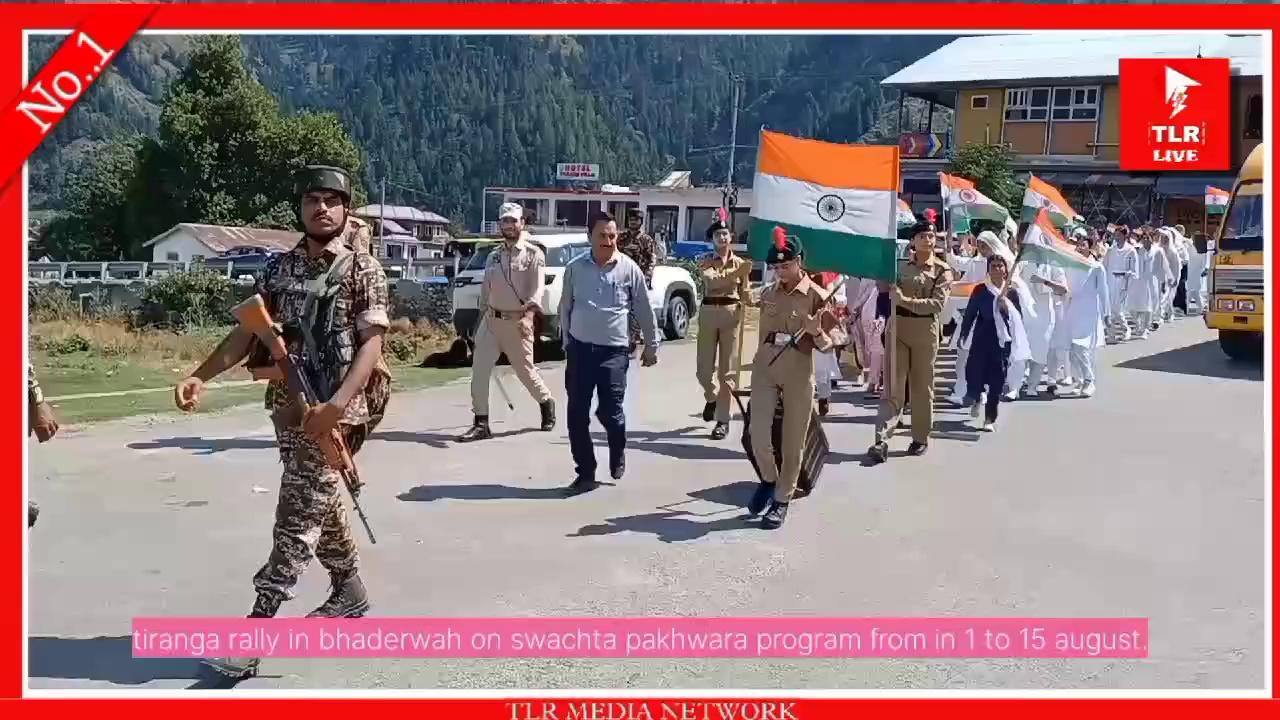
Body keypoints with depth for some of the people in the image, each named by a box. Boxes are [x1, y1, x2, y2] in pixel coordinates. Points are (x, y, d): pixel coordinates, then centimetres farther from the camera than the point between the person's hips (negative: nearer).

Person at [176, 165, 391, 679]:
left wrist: (334, 407, -25)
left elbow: (372, 344, -13)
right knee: (320, 502, 18)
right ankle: (349, 591, 37)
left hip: (335, 411, -6)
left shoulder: (363, 270, -6)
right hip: (287, 406, 6)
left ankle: (256, 630, -6)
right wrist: (200, 376, -8)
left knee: (297, 517, -7)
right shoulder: (280, 267, 9)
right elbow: (249, 331, 7)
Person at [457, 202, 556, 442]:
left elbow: (537, 289, -17)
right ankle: (481, 423, 0)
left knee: (525, 370, 7)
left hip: (517, 321, -5)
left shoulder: (533, 254, -5)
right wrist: (482, 318, 18)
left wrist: (528, 315, -32)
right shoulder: (493, 256, 12)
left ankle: (546, 403, 36)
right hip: (491, 320, 5)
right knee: (479, 370, -5)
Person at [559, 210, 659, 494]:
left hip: (613, 351, -2)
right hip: (580, 349, 3)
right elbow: (565, 307, 11)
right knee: (577, 415, 2)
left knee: (609, 411, -7)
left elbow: (644, 310, 4)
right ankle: (585, 474, 14)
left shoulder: (629, 269, -4)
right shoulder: (575, 268, 1)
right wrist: (566, 342, 13)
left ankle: (618, 454, 26)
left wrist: (651, 346, 8)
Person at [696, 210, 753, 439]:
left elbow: (745, 296, 12)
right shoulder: (705, 262, 3)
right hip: (708, 312, 0)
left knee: (727, 368, 0)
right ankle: (711, 398, 36)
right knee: (704, 367, 4)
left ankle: (723, 420, 4)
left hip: (731, 313, 0)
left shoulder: (741, 263, 8)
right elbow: (711, 281, -18)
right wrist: (737, 273, -27)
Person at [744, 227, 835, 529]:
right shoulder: (767, 293, 8)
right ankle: (768, 480, 22)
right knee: (758, 433, -6)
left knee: (793, 441, 3)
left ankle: (782, 500, 17)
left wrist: (817, 332, -27)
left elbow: (825, 345, -5)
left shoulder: (816, 295, -6)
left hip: (799, 372, -3)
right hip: (764, 368, 3)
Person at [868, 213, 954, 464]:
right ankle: (881, 440, -10)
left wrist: (905, 300, -20)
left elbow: (937, 303, -14)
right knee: (893, 386, -4)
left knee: (922, 386, 8)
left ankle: (921, 438, 20)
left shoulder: (942, 270, -1)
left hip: (925, 330, -1)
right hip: (897, 327, 1)